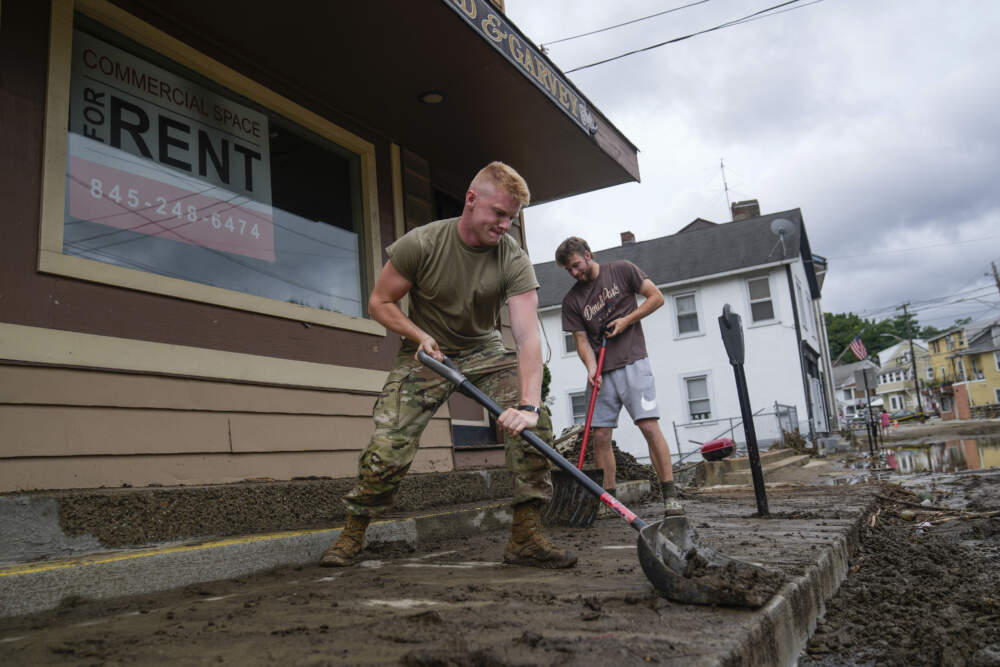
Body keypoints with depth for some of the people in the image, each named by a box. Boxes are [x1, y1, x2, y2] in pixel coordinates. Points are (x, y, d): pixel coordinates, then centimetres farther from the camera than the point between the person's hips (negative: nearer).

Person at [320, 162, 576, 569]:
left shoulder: (514, 260, -18)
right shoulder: (421, 244, -18)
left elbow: (527, 335, -29)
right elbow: (379, 302, -6)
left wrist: (528, 403, -42)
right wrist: (420, 336, -22)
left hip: (485, 353, 1)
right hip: (427, 353, -1)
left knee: (530, 430, -21)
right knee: (386, 451, -14)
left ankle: (526, 538, -9)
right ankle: (353, 533, 11)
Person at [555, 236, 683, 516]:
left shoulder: (622, 270, 3)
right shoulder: (571, 300, 8)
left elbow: (656, 297, 4)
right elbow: (582, 340, 5)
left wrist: (626, 320, -7)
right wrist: (591, 367, -13)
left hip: (632, 363, -3)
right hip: (602, 372, 4)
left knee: (649, 426, -13)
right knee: (600, 436, -1)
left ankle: (670, 495, -8)